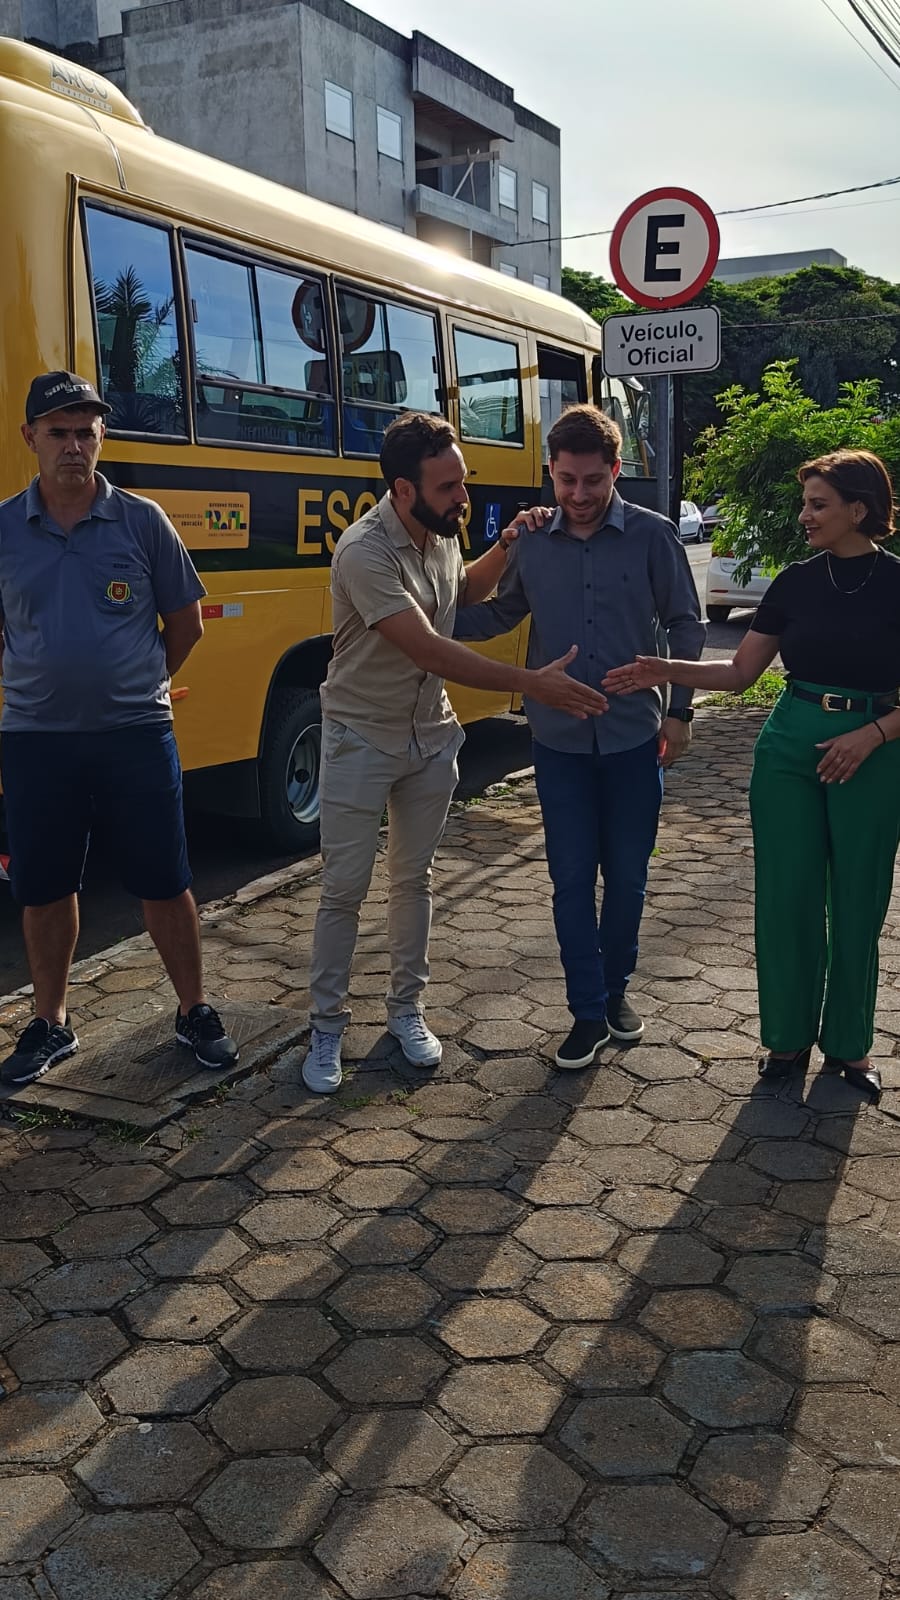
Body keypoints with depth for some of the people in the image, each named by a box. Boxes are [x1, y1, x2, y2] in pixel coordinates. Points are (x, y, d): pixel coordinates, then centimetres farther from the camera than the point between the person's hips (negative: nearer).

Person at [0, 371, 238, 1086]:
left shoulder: (142, 520, -1)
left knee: (165, 884, 6)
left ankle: (194, 1011, 24)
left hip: (136, 734, -1)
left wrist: (135, 685, 8)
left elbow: (185, 624, 7)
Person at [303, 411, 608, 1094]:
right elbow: (432, 651, -32)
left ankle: (407, 1008, 28)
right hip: (361, 738, -6)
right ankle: (327, 1028, 16)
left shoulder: (441, 531, -2)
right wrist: (535, 684, -32)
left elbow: (464, 589, 21)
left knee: (414, 879, 14)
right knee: (344, 888, 2)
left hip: (431, 735, 6)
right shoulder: (365, 552, -26)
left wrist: (507, 546, 2)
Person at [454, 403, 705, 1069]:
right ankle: (589, 1014, 16)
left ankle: (615, 988, 32)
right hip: (560, 741, 1)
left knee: (626, 875, 11)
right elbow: (497, 614, 12)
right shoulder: (533, 541, 0)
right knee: (572, 880, 4)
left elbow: (685, 628, 2)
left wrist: (679, 712, -1)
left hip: (634, 738, -1)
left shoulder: (652, 535, -5)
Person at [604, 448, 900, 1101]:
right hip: (790, 745, 3)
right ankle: (789, 1035, 21)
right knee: (787, 896, 4)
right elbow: (740, 671, 6)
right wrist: (667, 671, -6)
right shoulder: (795, 582, 3)